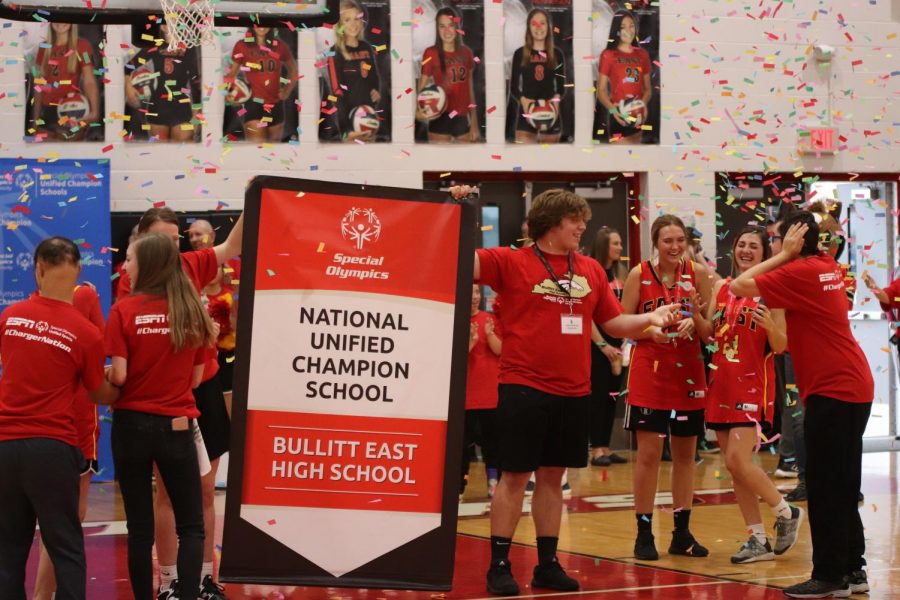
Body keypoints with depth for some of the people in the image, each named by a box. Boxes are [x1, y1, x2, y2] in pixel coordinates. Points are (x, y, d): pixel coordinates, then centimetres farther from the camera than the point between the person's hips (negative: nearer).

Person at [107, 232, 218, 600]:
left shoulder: (124, 310, -8)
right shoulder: (192, 310, 1)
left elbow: (118, 376, -12)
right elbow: (195, 378, 5)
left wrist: (103, 379, 10)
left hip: (132, 425, -1)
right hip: (176, 426, 1)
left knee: (139, 528, 8)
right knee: (191, 526, 9)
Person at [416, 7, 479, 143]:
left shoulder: (466, 53, 7)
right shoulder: (431, 53, -7)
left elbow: (470, 89, 12)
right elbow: (422, 87, -7)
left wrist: (474, 123, 12)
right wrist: (419, 110, -28)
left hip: (462, 119, 5)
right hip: (441, 118, -5)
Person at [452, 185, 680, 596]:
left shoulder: (591, 270, 10)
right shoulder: (512, 262, -4)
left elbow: (615, 323, 16)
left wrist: (650, 319, 0)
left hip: (574, 392, 5)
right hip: (523, 388, -5)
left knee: (553, 477, 12)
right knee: (515, 476, 0)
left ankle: (547, 564, 20)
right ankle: (499, 566, 8)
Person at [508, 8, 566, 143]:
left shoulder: (557, 54, 8)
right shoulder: (520, 54, 4)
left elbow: (561, 86, 10)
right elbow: (513, 87, 4)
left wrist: (556, 99, -12)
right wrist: (523, 100, -16)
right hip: (527, 113, -2)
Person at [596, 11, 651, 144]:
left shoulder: (642, 54, 12)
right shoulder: (608, 55, -2)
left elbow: (648, 88, 14)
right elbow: (601, 90, -4)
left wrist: (644, 103, -8)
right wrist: (611, 108, -23)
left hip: (640, 118, 5)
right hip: (619, 118, -5)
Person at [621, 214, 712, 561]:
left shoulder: (697, 273, 2)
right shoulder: (639, 274, -3)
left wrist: (695, 318, -17)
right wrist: (650, 330, -19)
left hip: (688, 372, 3)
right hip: (649, 372, -3)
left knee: (685, 454, 8)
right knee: (649, 453, -4)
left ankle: (682, 533, 17)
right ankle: (644, 533, 4)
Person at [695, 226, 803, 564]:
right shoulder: (722, 287, 10)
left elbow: (781, 347, -7)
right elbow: (709, 333, 11)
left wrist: (770, 326, -27)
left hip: (753, 384, -6)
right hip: (722, 383, 6)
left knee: (738, 460, -16)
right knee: (734, 466, 6)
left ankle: (786, 512, 7)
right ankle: (758, 541, 14)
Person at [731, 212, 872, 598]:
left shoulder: (800, 272, -13)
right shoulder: (830, 269, 12)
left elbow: (739, 286, -14)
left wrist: (783, 255, -8)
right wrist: (787, 257, 17)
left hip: (831, 391, -9)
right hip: (855, 387, 9)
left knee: (825, 487, -5)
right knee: (843, 485, 14)